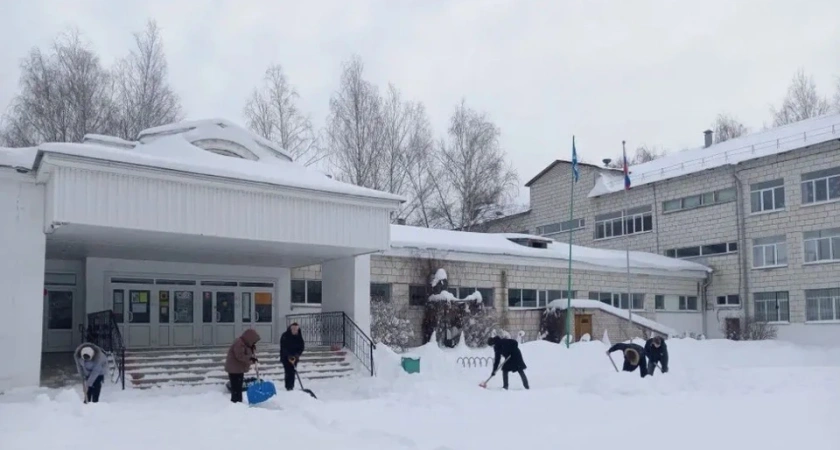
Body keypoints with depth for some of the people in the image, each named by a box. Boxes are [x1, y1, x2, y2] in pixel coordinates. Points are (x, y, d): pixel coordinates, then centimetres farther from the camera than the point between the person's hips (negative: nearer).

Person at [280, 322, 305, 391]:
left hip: (294, 357, 4)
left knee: (293, 372, 3)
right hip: (286, 357, -4)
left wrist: (296, 355, -17)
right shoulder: (285, 336, -17)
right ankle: (288, 387, -8)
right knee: (288, 372, -12)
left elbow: (301, 347, -2)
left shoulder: (299, 336, -5)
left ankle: (291, 387, 12)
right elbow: (283, 348, -20)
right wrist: (289, 357, -28)